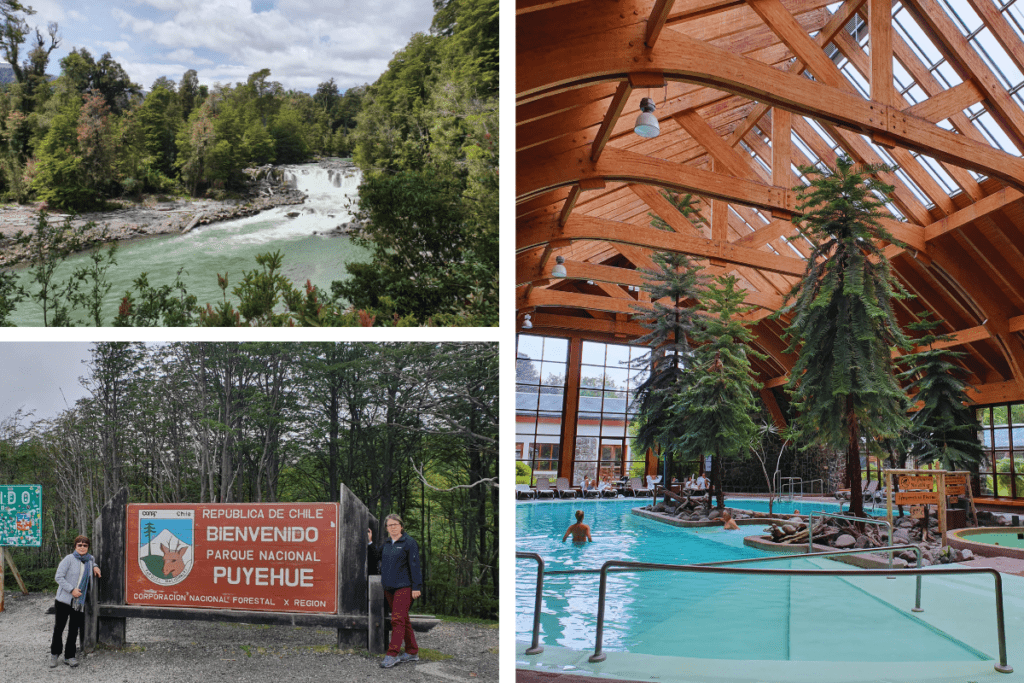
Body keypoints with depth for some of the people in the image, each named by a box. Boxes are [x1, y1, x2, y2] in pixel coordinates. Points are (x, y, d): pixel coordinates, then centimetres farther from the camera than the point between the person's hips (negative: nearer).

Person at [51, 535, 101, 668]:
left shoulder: (89, 560, 8)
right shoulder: (69, 559, -7)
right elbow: (58, 577, -10)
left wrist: (95, 567, 13)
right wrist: (71, 589, -16)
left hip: (79, 602, 4)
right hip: (64, 600, -4)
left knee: (74, 630, 6)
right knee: (59, 628, 4)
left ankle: (69, 656, 17)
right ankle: (54, 653, 24)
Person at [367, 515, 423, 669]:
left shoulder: (409, 542, -6)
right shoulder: (386, 544, 14)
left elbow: (414, 565, -9)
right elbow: (375, 558, 21)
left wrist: (416, 587, -13)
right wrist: (370, 542, 10)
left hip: (403, 587, -7)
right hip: (389, 587, 7)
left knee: (398, 620, -11)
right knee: (403, 620, 11)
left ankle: (392, 655, -12)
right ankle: (412, 652, 19)